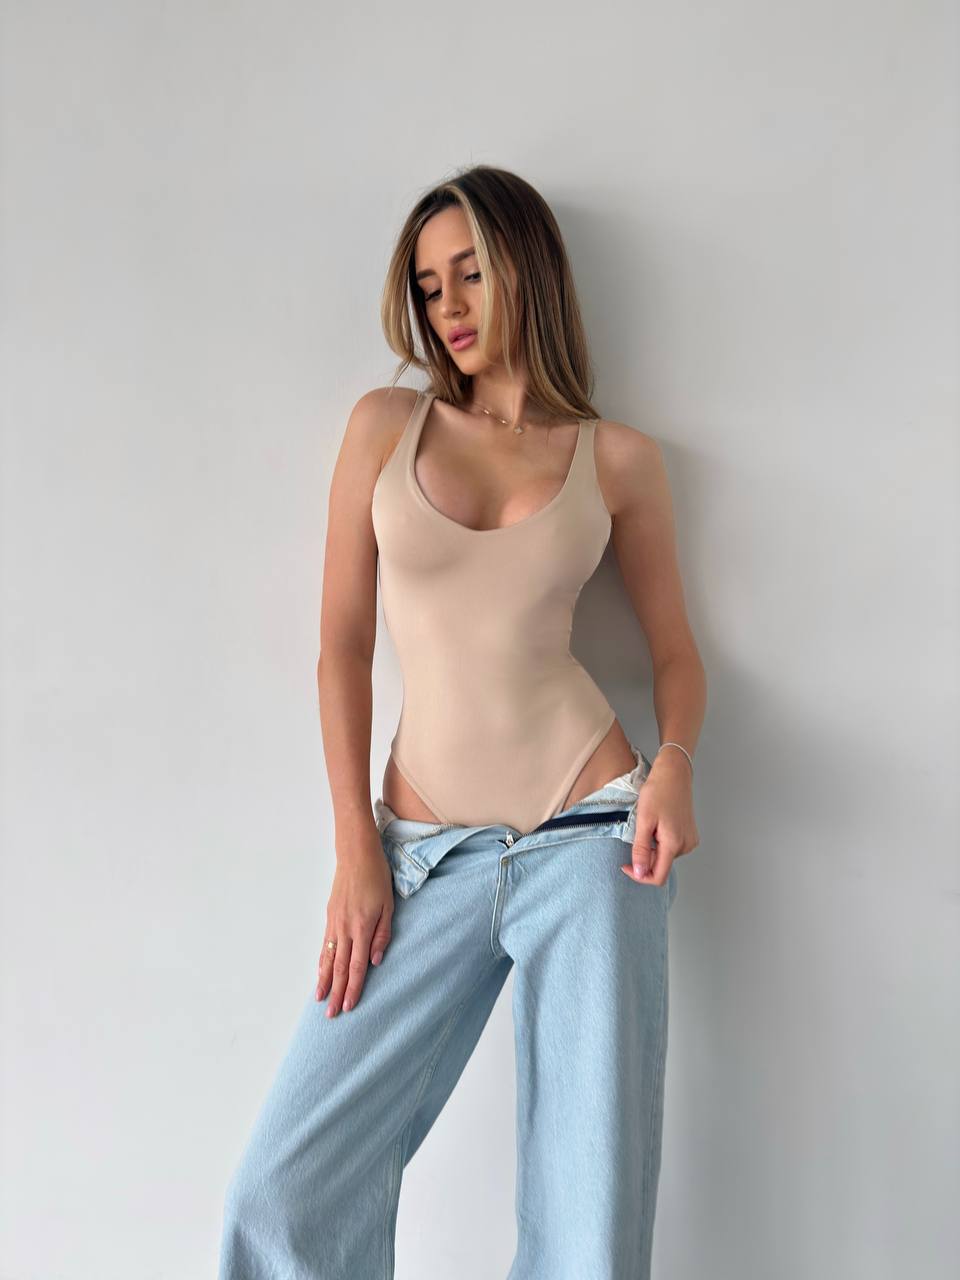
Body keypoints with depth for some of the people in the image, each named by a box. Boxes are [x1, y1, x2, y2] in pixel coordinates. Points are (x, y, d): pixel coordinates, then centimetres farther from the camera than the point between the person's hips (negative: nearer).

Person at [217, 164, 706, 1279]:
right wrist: (356, 850, -2)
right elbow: (343, 648, 4)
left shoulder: (619, 459, 6)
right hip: (427, 852, 1)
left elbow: (675, 650, 12)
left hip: (589, 836, 0)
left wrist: (675, 762, -10)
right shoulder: (386, 424, 7)